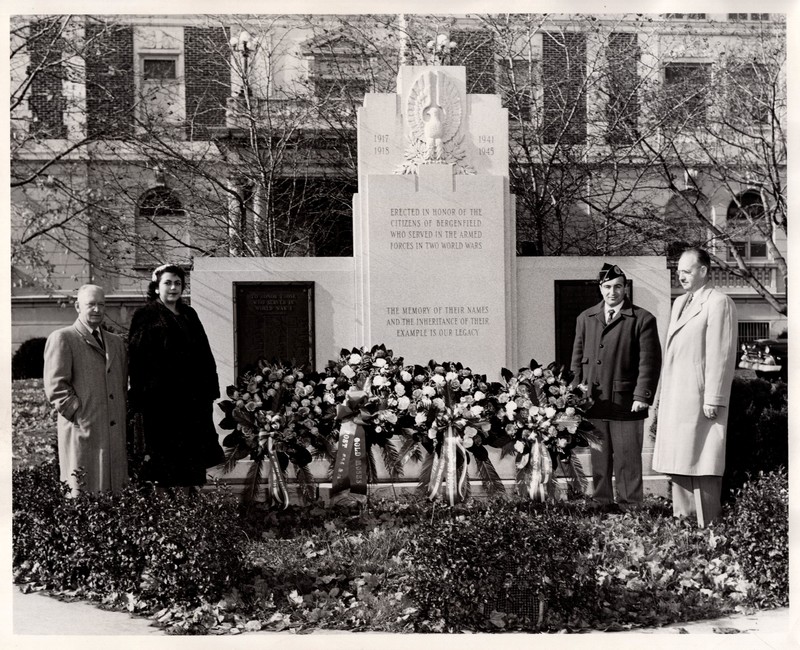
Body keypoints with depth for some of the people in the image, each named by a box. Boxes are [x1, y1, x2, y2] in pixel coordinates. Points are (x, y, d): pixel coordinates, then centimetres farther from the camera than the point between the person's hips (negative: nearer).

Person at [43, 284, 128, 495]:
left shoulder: (116, 342, 20)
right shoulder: (61, 338, 0)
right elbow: (55, 386, -8)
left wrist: (122, 417, 13)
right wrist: (80, 417, -13)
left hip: (115, 435, 6)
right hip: (83, 433, -6)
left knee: (115, 492, 5)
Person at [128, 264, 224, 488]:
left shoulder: (189, 315, 15)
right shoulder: (146, 316, -1)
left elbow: (204, 354, 16)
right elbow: (137, 359, -7)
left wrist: (209, 390, 9)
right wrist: (139, 400, -14)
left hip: (193, 398, 5)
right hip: (162, 400, -5)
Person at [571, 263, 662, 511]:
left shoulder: (642, 319, 0)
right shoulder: (585, 319, 13)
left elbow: (649, 361, -5)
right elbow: (577, 359, 15)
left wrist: (642, 396, -13)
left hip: (626, 404, -3)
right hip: (592, 403, 4)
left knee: (627, 460, 1)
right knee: (599, 459, 9)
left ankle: (629, 507, 10)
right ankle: (602, 505, 19)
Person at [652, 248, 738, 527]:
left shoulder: (718, 303, -9)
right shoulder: (680, 303, 18)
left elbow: (721, 355, -14)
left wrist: (713, 400, -17)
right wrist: (664, 397, 14)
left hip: (699, 401, -8)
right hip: (675, 401, 8)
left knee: (702, 465, -4)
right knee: (679, 463, 12)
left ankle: (707, 527, 3)